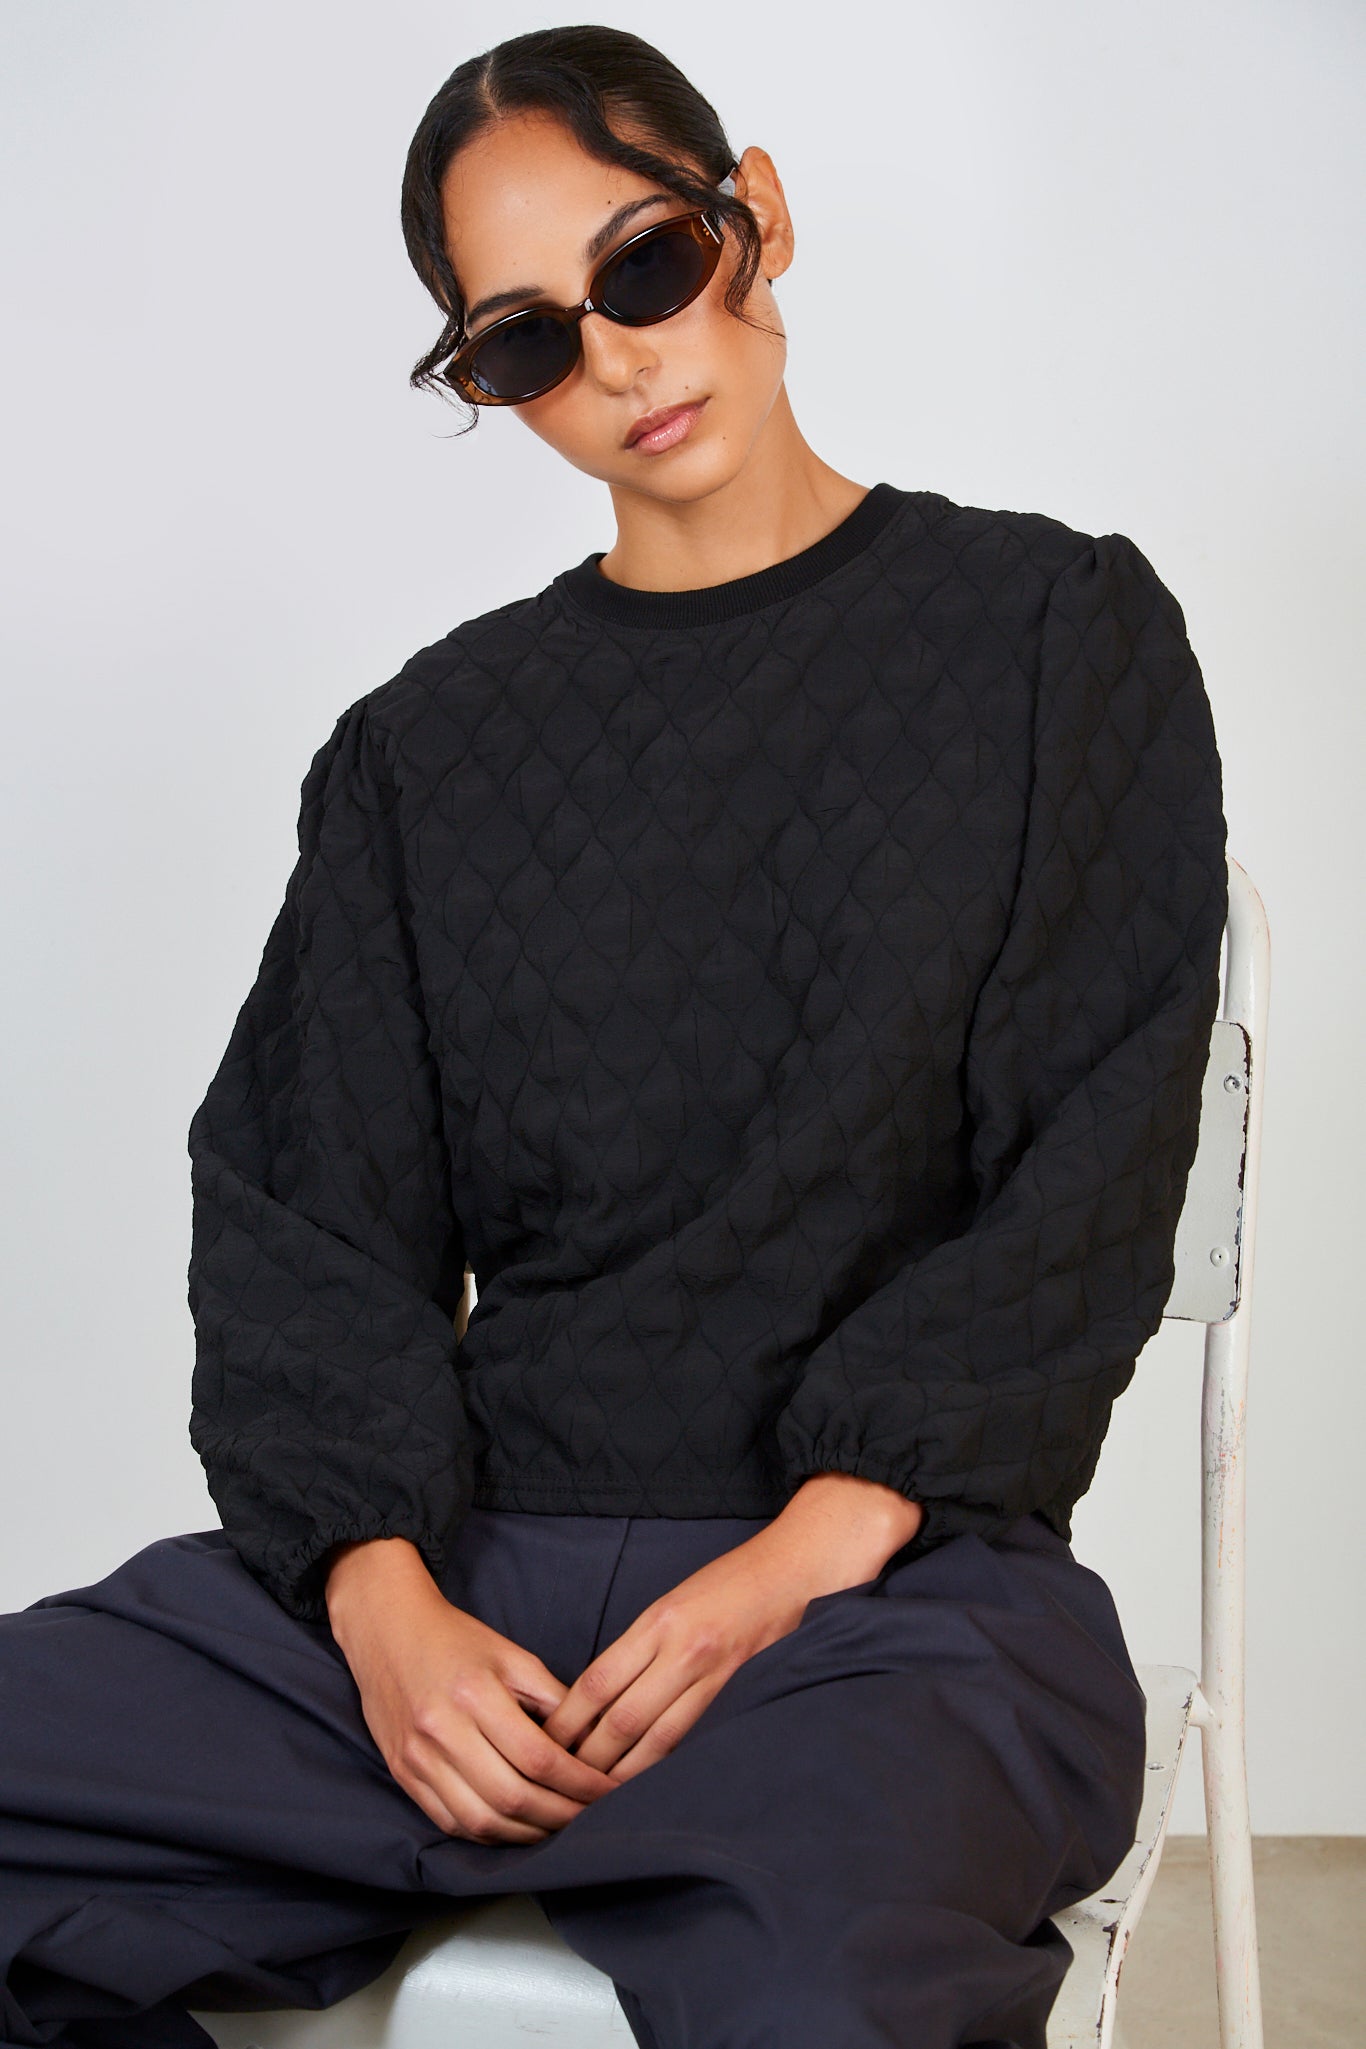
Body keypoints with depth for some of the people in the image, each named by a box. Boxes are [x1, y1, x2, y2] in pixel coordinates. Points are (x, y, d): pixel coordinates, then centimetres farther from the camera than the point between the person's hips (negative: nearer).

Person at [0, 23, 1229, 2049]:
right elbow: (305, 1216, 9)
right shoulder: (424, 752, 15)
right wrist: (381, 1595, -10)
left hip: (887, 1572, -4)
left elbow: (1085, 1193, 0)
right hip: (462, 1564, 5)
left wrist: (793, 1565, -12)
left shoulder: (1054, 632, 7)